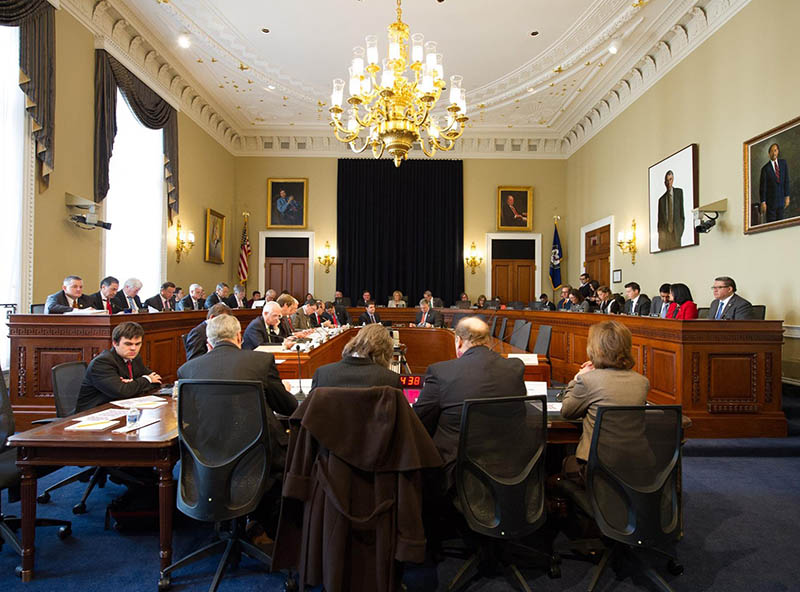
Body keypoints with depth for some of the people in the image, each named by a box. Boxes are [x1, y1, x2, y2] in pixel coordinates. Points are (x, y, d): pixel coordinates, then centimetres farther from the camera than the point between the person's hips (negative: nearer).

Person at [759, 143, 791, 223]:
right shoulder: (765, 168, -11)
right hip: (770, 201, -4)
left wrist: (787, 196, 3)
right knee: (771, 222, 1)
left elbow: (786, 181, 6)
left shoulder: (783, 163, 3)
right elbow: (762, 187, -9)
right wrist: (763, 202, -11)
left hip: (781, 199, 4)